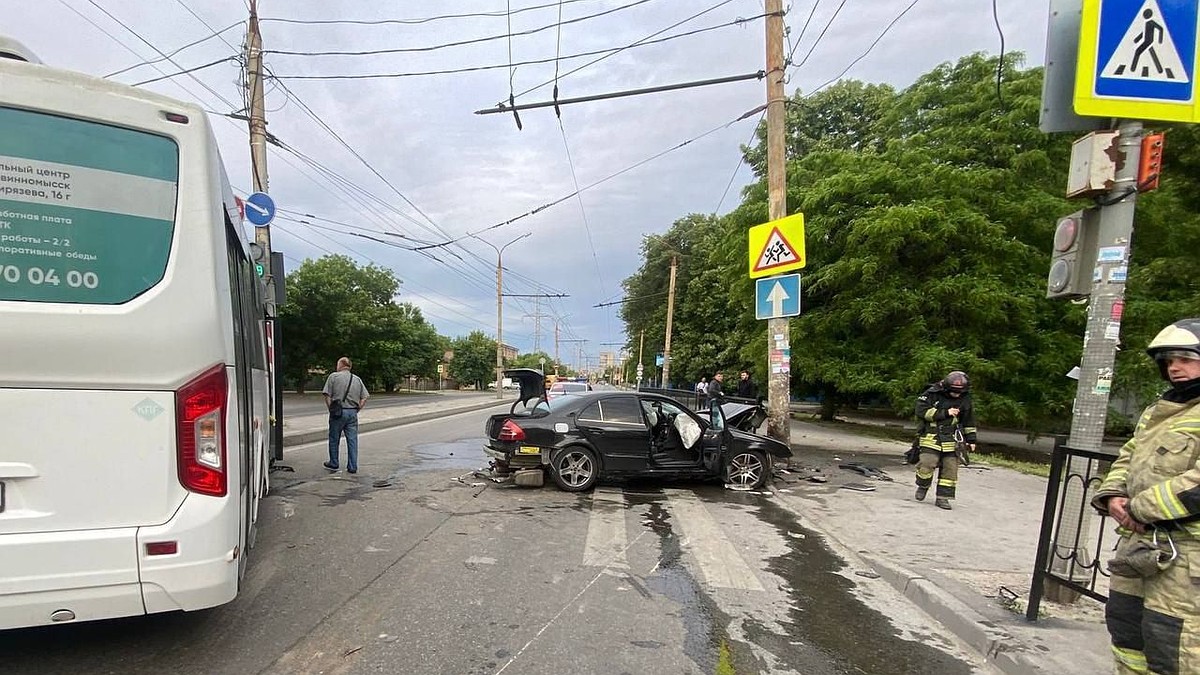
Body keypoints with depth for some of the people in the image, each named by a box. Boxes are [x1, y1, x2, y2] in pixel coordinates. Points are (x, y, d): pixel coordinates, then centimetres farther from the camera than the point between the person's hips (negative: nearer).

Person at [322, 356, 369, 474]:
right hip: (353, 413, 3)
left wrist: (331, 410, 2)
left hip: (338, 412, -3)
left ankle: (333, 464, 25)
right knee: (352, 440, 6)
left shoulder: (333, 376, -2)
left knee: (334, 439, 13)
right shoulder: (357, 379, 10)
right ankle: (353, 467, 8)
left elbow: (327, 396, -7)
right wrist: (356, 410, 10)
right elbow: (364, 398, 6)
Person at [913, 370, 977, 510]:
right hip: (931, 437, -4)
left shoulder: (965, 399, 4)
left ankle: (942, 497, 11)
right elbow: (921, 411, -16)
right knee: (926, 464, -14)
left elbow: (969, 421, 16)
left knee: (950, 468, 1)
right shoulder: (932, 393, -10)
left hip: (951, 440, 4)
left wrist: (971, 439, 15)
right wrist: (945, 413, -18)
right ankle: (922, 486, 15)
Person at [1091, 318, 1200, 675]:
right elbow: (1127, 458, 18)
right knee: (1125, 627, 19)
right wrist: (1112, 496, 0)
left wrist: (1140, 509, -17)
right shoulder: (1157, 412, 16)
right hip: (1138, 544, 8)